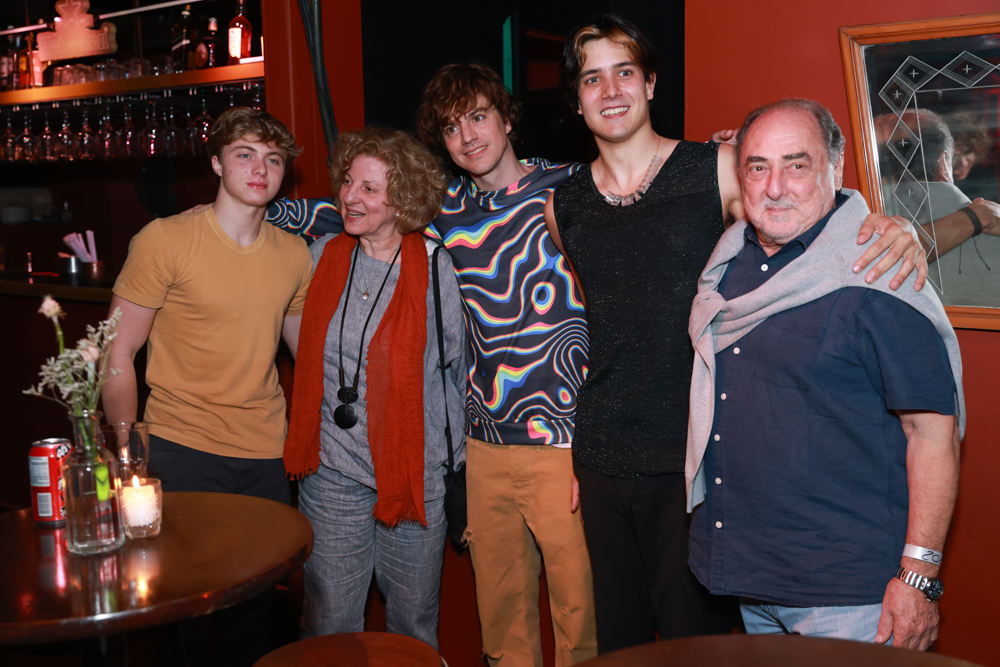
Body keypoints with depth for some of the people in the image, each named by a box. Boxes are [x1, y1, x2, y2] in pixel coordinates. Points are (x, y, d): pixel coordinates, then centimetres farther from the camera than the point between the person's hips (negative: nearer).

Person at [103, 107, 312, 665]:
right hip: (183, 451, -4)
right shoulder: (165, 240, -8)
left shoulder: (295, 255, 5)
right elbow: (118, 355, -6)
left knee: (255, 610, 14)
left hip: (267, 454, 4)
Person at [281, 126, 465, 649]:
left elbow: (455, 364, 3)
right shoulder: (323, 256, 2)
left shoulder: (434, 268, -5)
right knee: (328, 625, 9)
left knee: (413, 621, 13)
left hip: (414, 468, -2)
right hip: (332, 471, 2)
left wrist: (454, 451, 5)